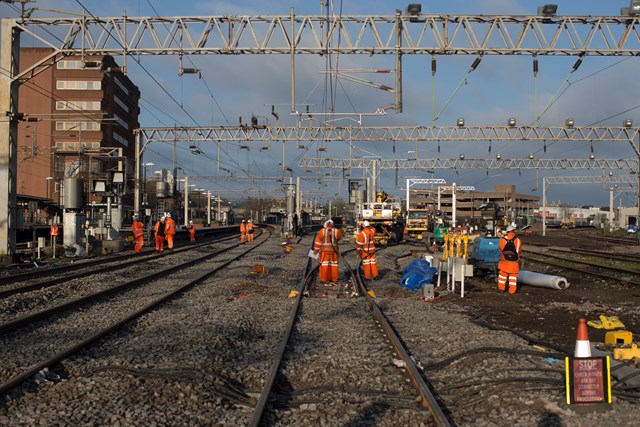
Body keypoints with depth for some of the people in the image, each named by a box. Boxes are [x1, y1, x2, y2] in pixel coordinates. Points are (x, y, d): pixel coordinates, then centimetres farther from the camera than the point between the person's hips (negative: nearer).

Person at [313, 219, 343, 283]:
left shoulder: (322, 231, -5)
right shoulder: (337, 231, -4)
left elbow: (317, 242, 0)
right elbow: (340, 236, 17)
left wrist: (316, 250, 9)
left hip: (324, 251, -1)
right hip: (334, 251, 1)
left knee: (324, 265, 5)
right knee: (334, 265, 10)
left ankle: (323, 279, 5)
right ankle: (334, 279, 13)